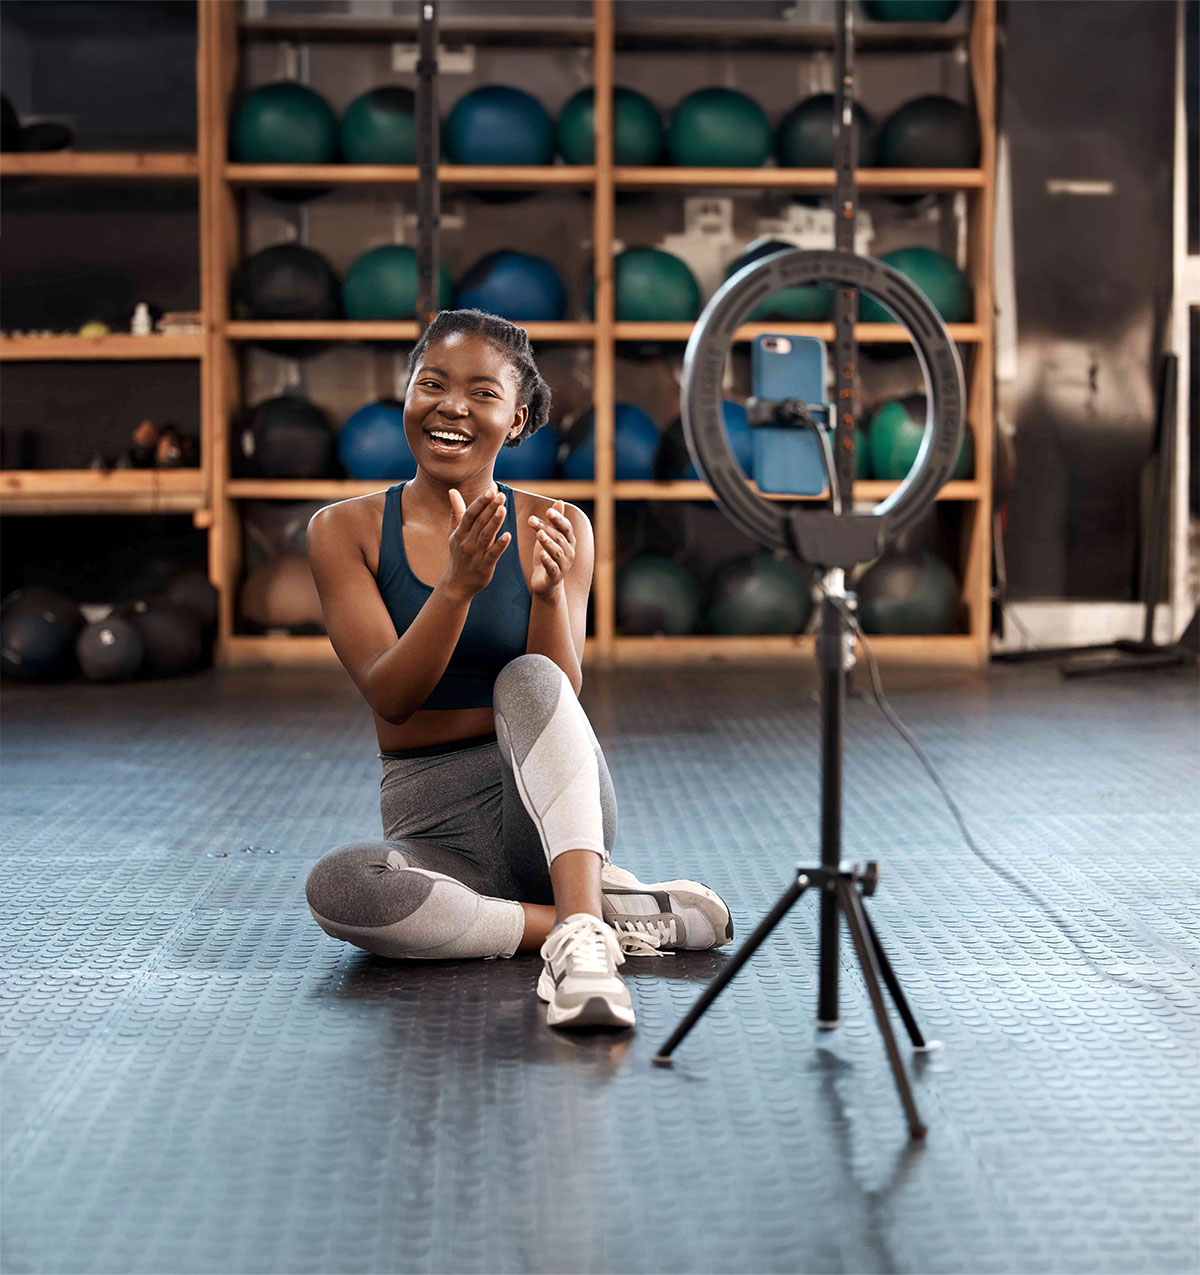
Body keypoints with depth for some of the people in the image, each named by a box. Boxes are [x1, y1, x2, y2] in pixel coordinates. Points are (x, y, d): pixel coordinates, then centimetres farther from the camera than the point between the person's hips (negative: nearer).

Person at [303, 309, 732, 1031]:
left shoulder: (554, 528, 0)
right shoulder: (345, 530, 0)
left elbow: (563, 698, -9)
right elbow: (390, 695, -11)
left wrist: (549, 592, -28)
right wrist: (458, 585, -27)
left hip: (543, 800, -1)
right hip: (429, 827, 1)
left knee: (527, 681, -30)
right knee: (336, 888, -32)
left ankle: (581, 930, -41)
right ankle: (627, 914, -24)